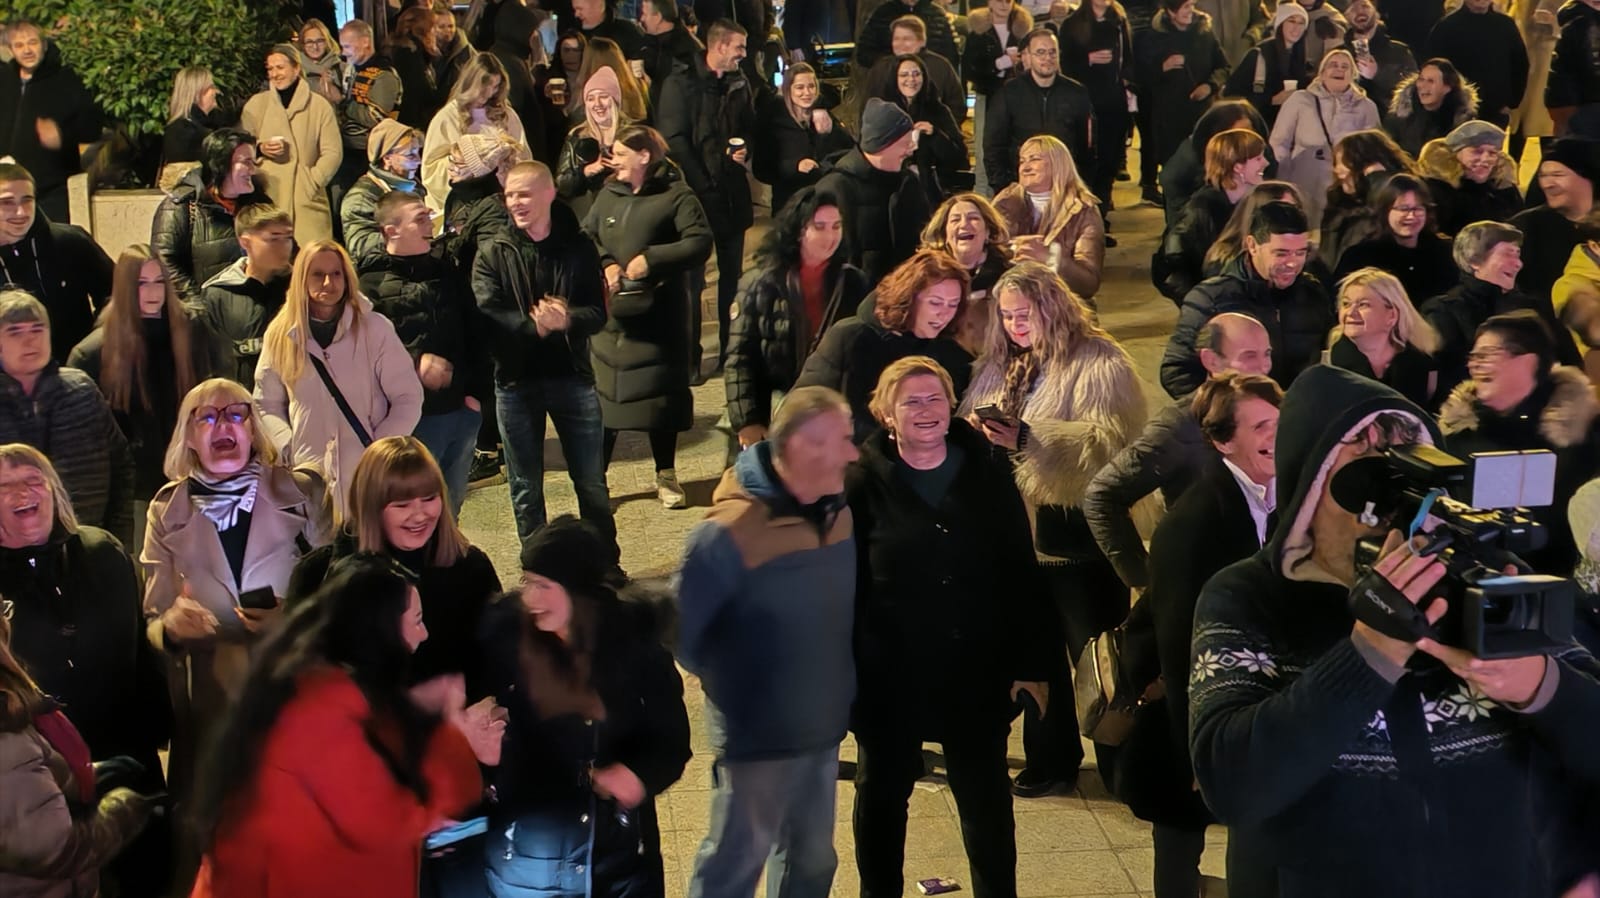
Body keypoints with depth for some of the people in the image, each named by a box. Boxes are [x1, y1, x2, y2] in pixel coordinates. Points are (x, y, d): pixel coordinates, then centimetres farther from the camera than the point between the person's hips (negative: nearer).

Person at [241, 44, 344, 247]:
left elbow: (333, 152, 5)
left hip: (307, 199, -1)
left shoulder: (319, 105, 9)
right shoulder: (255, 104, 13)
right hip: (266, 197, 1)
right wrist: (259, 148, -6)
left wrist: (312, 183, -8)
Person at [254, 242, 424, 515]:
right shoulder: (279, 335, 6)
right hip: (309, 475, 2)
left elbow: (408, 399, 1)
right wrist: (289, 448, -2)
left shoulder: (374, 329, -1)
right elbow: (267, 405, 13)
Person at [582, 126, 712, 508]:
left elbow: (700, 243, -14)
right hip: (612, 315, 4)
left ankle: (666, 476, 18)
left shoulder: (675, 195, -6)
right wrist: (605, 264, -10)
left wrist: (651, 259, -18)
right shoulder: (609, 195, 11)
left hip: (660, 316, -4)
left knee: (663, 393, 4)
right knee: (603, 393, 3)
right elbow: (586, 236, 9)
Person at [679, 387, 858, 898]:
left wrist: (839, 682, 8)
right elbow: (684, 633, -18)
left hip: (824, 727, 7)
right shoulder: (730, 532, -25)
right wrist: (734, 688, -5)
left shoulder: (839, 513, -3)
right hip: (758, 735, -7)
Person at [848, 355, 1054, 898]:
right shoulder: (863, 486, -7)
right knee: (882, 794, 15)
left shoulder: (986, 479, -1)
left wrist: (1031, 663, -2)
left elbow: (1022, 578, 0)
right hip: (889, 675, -1)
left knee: (987, 797, 12)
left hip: (976, 672, 1)